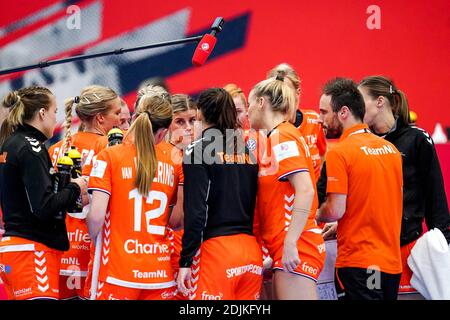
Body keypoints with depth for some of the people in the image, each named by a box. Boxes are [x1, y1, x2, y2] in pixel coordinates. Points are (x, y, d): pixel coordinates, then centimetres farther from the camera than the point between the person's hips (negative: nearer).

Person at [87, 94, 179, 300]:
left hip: (119, 274, -3)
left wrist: (95, 239, 9)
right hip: (161, 275, 3)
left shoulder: (109, 156, -3)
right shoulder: (171, 165, 6)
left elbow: (96, 215, -10)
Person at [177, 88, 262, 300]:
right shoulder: (247, 151, 13)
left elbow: (195, 211, -11)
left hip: (217, 250, -6)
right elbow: (255, 206, 13)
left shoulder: (198, 150, -4)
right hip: (251, 250, 6)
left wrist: (185, 262, -9)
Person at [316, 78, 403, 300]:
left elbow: (335, 210, -16)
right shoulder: (391, 149, 9)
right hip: (392, 263, 7)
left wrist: (316, 216, 5)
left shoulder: (339, 153, -12)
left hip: (358, 264, -7)